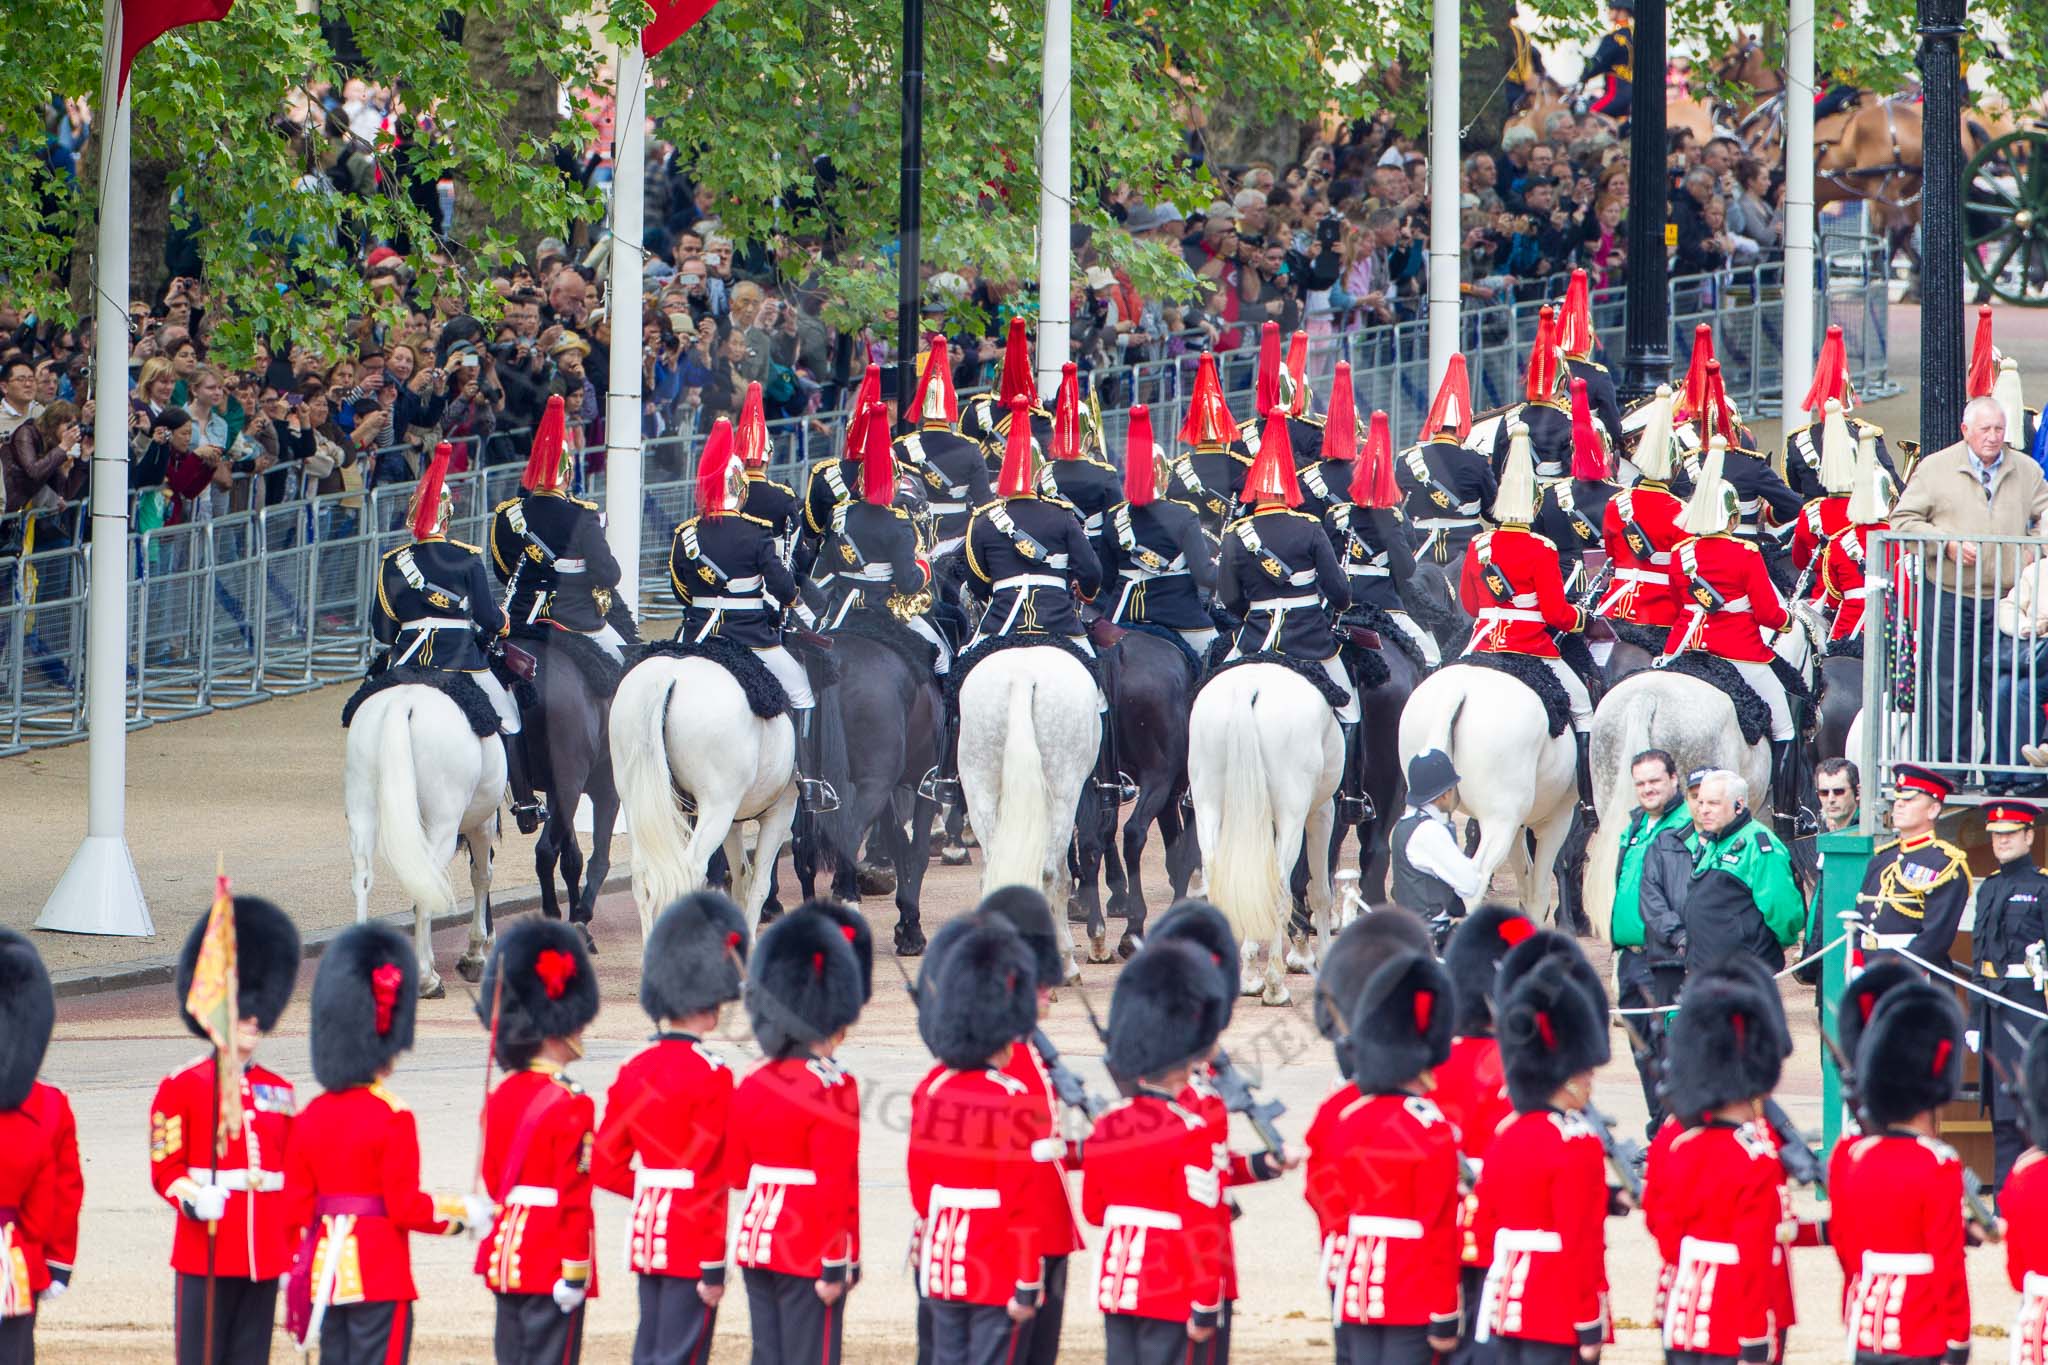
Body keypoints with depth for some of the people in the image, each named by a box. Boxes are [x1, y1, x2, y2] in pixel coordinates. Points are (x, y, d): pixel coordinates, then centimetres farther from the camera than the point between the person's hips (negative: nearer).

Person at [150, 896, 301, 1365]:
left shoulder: (279, 1093, 13)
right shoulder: (181, 1088, -1)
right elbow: (166, 1168, -3)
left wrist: (293, 1251, 15)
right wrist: (192, 1200, -24)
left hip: (264, 1252, 4)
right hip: (206, 1252, -4)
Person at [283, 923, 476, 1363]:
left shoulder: (311, 1116, 6)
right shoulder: (392, 1118, -13)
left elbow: (296, 1206, 9)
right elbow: (406, 1207, -13)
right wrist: (460, 1213, 3)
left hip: (326, 1273, 6)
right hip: (380, 1277, -6)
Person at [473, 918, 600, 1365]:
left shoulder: (501, 1097, 9)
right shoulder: (570, 1105, -15)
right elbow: (573, 1197, -17)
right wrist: (574, 1274, -14)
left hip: (504, 1257, 8)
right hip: (551, 1266, -8)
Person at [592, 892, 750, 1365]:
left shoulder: (634, 1070, 7)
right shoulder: (710, 1077, -15)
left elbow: (605, 1169, 8)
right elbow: (709, 1179, -17)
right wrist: (713, 1268, -14)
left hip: (645, 1233, 7)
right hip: (691, 1247, -7)